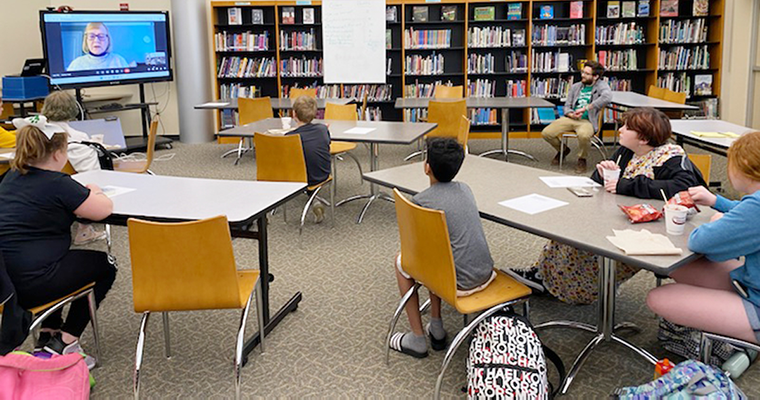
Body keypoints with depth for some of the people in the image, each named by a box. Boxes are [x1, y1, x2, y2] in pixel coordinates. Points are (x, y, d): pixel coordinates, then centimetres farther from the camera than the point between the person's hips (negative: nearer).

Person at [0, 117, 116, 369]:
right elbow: (104, 209, -11)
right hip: (29, 287, -8)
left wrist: (80, 193, 18)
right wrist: (93, 193, 10)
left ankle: (48, 335, 30)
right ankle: (65, 341, 11)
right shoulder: (56, 183, -15)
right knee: (104, 266, 12)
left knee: (57, 260, 36)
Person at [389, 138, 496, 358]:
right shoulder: (465, 189, 8)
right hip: (486, 274, 7)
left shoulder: (421, 201, -12)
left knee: (401, 260, 16)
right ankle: (436, 329, 33)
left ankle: (417, 339, 21)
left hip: (460, 283, -7)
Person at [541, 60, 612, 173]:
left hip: (588, 121, -5)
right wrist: (571, 114, -7)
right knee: (546, 133, -13)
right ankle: (563, 150, 20)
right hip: (571, 118, 6)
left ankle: (582, 159, -8)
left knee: (583, 135, -41)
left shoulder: (601, 86, 0)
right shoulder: (575, 87, 18)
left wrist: (585, 108, -23)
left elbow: (607, 97, -23)